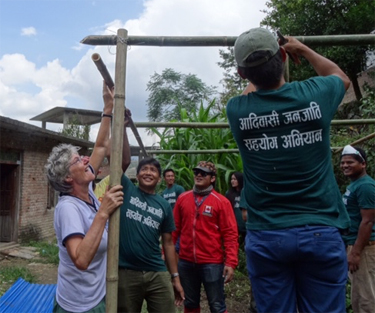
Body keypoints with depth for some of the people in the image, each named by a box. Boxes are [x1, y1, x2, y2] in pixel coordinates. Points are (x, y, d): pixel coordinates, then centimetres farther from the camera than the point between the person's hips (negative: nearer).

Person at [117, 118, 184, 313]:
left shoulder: (164, 205, 7)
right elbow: (124, 160, -14)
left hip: (157, 274, 2)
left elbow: (168, 242, 9)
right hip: (126, 272, -2)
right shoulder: (127, 191, 1)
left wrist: (175, 277, 7)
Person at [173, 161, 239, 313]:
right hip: (186, 262, 4)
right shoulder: (183, 198, 4)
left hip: (212, 263, -3)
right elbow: (174, 228, 8)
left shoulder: (221, 201, -7)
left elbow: (230, 234, -9)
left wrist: (230, 262, -15)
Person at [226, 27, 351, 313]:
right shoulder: (314, 94, -6)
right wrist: (303, 49, 30)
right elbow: (341, 77, 21)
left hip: (265, 237, 1)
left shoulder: (237, 110, -5)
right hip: (321, 232, 0)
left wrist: (258, 70, 37)